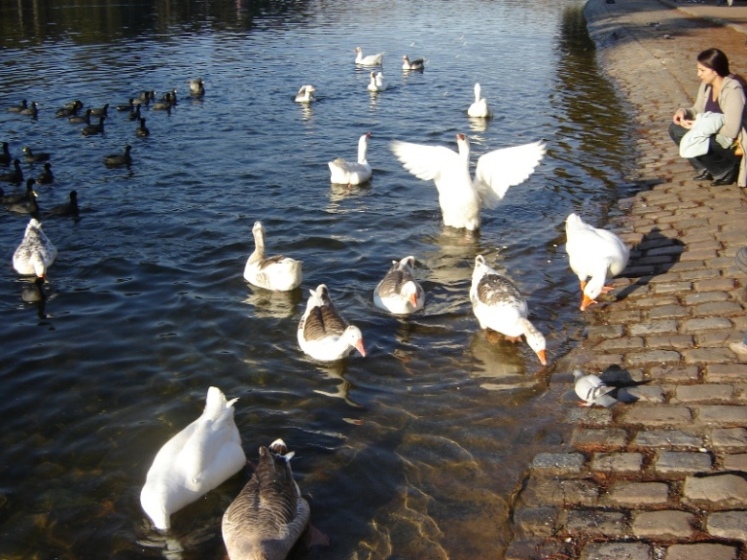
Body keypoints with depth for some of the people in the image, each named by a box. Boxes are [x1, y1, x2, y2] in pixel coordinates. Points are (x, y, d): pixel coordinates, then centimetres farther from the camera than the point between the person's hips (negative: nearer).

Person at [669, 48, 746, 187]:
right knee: (675, 129, -2)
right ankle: (706, 169, 5)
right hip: (714, 135, 9)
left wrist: (700, 126, -25)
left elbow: (731, 131, -30)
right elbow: (698, 110, 11)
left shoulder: (732, 91, -26)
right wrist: (684, 112, -11)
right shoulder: (707, 84, -3)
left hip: (733, 144, -9)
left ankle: (726, 170, -5)